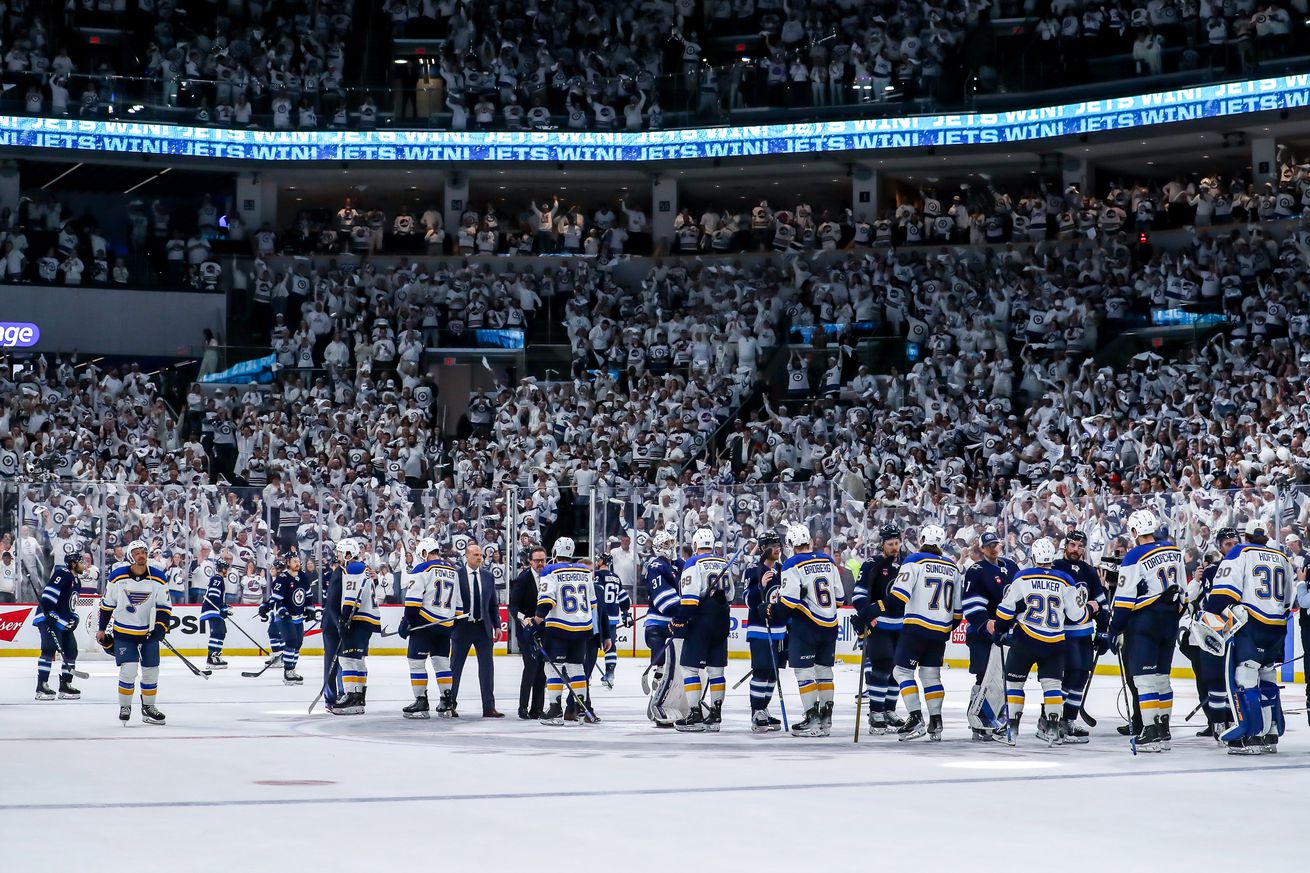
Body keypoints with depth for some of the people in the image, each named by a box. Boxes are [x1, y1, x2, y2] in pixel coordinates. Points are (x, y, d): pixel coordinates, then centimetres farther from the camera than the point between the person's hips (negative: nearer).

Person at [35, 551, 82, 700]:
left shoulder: (76, 582, 19)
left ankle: (65, 686, 16)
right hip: (48, 619, -10)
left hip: (63, 622, 10)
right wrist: (49, 614, -28)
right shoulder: (62, 574, -12)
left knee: (71, 651, 9)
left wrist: (73, 619, 13)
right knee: (49, 649, -19)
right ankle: (41, 687, -21)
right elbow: (48, 595, -22)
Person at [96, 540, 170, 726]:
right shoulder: (117, 577, -9)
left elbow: (165, 606, 0)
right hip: (123, 632, -2)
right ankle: (124, 707, 6)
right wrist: (102, 629, 5)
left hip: (148, 632, 2)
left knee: (151, 670, 6)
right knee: (128, 669, -12)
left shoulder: (158, 578, -7)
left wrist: (161, 626, -14)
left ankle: (148, 707, 24)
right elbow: (106, 604, 2)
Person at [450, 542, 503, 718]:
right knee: (455, 666, 6)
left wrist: (497, 626, 8)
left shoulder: (488, 576, 8)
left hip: (484, 628, 3)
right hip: (462, 626, -3)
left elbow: (493, 604, 13)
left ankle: (489, 707, 3)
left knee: (487, 667, 0)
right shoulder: (456, 575, -5)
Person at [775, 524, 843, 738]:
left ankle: (812, 720, -9)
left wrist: (774, 610, 0)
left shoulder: (792, 565, -10)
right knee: (824, 668, 14)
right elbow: (839, 596, 12)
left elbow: (790, 600, -17)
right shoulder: (828, 561, 9)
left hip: (805, 624, -6)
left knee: (803, 670, -3)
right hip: (830, 624, 6)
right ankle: (826, 719, 17)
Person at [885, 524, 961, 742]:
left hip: (917, 627, -6)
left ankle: (916, 719, -9)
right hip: (941, 631, 6)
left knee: (902, 671, 1)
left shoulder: (915, 561, -5)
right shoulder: (952, 568, 13)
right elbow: (958, 607, 19)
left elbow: (899, 594, -17)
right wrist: (951, 626, 31)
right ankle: (935, 724, 8)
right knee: (931, 674, 13)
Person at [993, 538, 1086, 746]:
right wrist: (1087, 608, 25)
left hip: (1025, 640, -1)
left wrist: (1000, 631, 12)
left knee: (1014, 681, 11)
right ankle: (1053, 727, -2)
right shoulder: (1065, 581, 1)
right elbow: (1077, 616, 4)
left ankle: (1012, 729, 9)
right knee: (1052, 684, 7)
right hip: (1054, 643, 1)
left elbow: (1006, 609, -2)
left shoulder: (1022, 577, -2)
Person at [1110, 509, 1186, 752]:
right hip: (1169, 623, 7)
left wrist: (1115, 629, -4)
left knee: (1144, 677, -6)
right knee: (1161, 676, 15)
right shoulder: (1174, 551, 8)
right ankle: (1163, 731, 18)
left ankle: (1151, 732, -12)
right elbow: (1182, 590, 15)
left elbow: (1124, 599, -13)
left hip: (1143, 623, -7)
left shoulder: (1135, 557, -13)